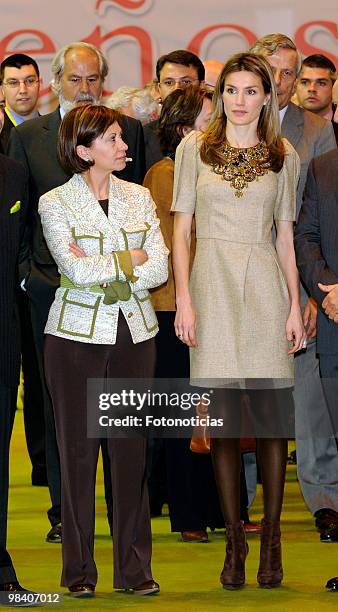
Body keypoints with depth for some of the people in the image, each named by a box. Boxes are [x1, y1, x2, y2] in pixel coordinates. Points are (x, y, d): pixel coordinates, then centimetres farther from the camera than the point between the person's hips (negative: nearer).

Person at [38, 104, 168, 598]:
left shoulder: (139, 198, 9)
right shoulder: (55, 204, -2)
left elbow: (159, 269, -1)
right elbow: (76, 269, -15)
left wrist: (99, 269, -12)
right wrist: (130, 260, -6)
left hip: (134, 333, 3)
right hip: (77, 334, -3)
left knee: (132, 448, 2)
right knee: (78, 448, 1)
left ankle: (134, 569, 8)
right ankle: (79, 570, 8)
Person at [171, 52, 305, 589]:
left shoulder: (284, 156, 9)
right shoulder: (194, 148, 6)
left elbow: (285, 235, 9)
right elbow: (181, 229, 5)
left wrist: (295, 304, 2)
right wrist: (184, 298, -4)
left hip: (264, 286, 0)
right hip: (211, 284, 0)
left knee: (271, 413, -1)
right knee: (222, 418, 1)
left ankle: (271, 538, 7)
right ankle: (234, 540, 8)